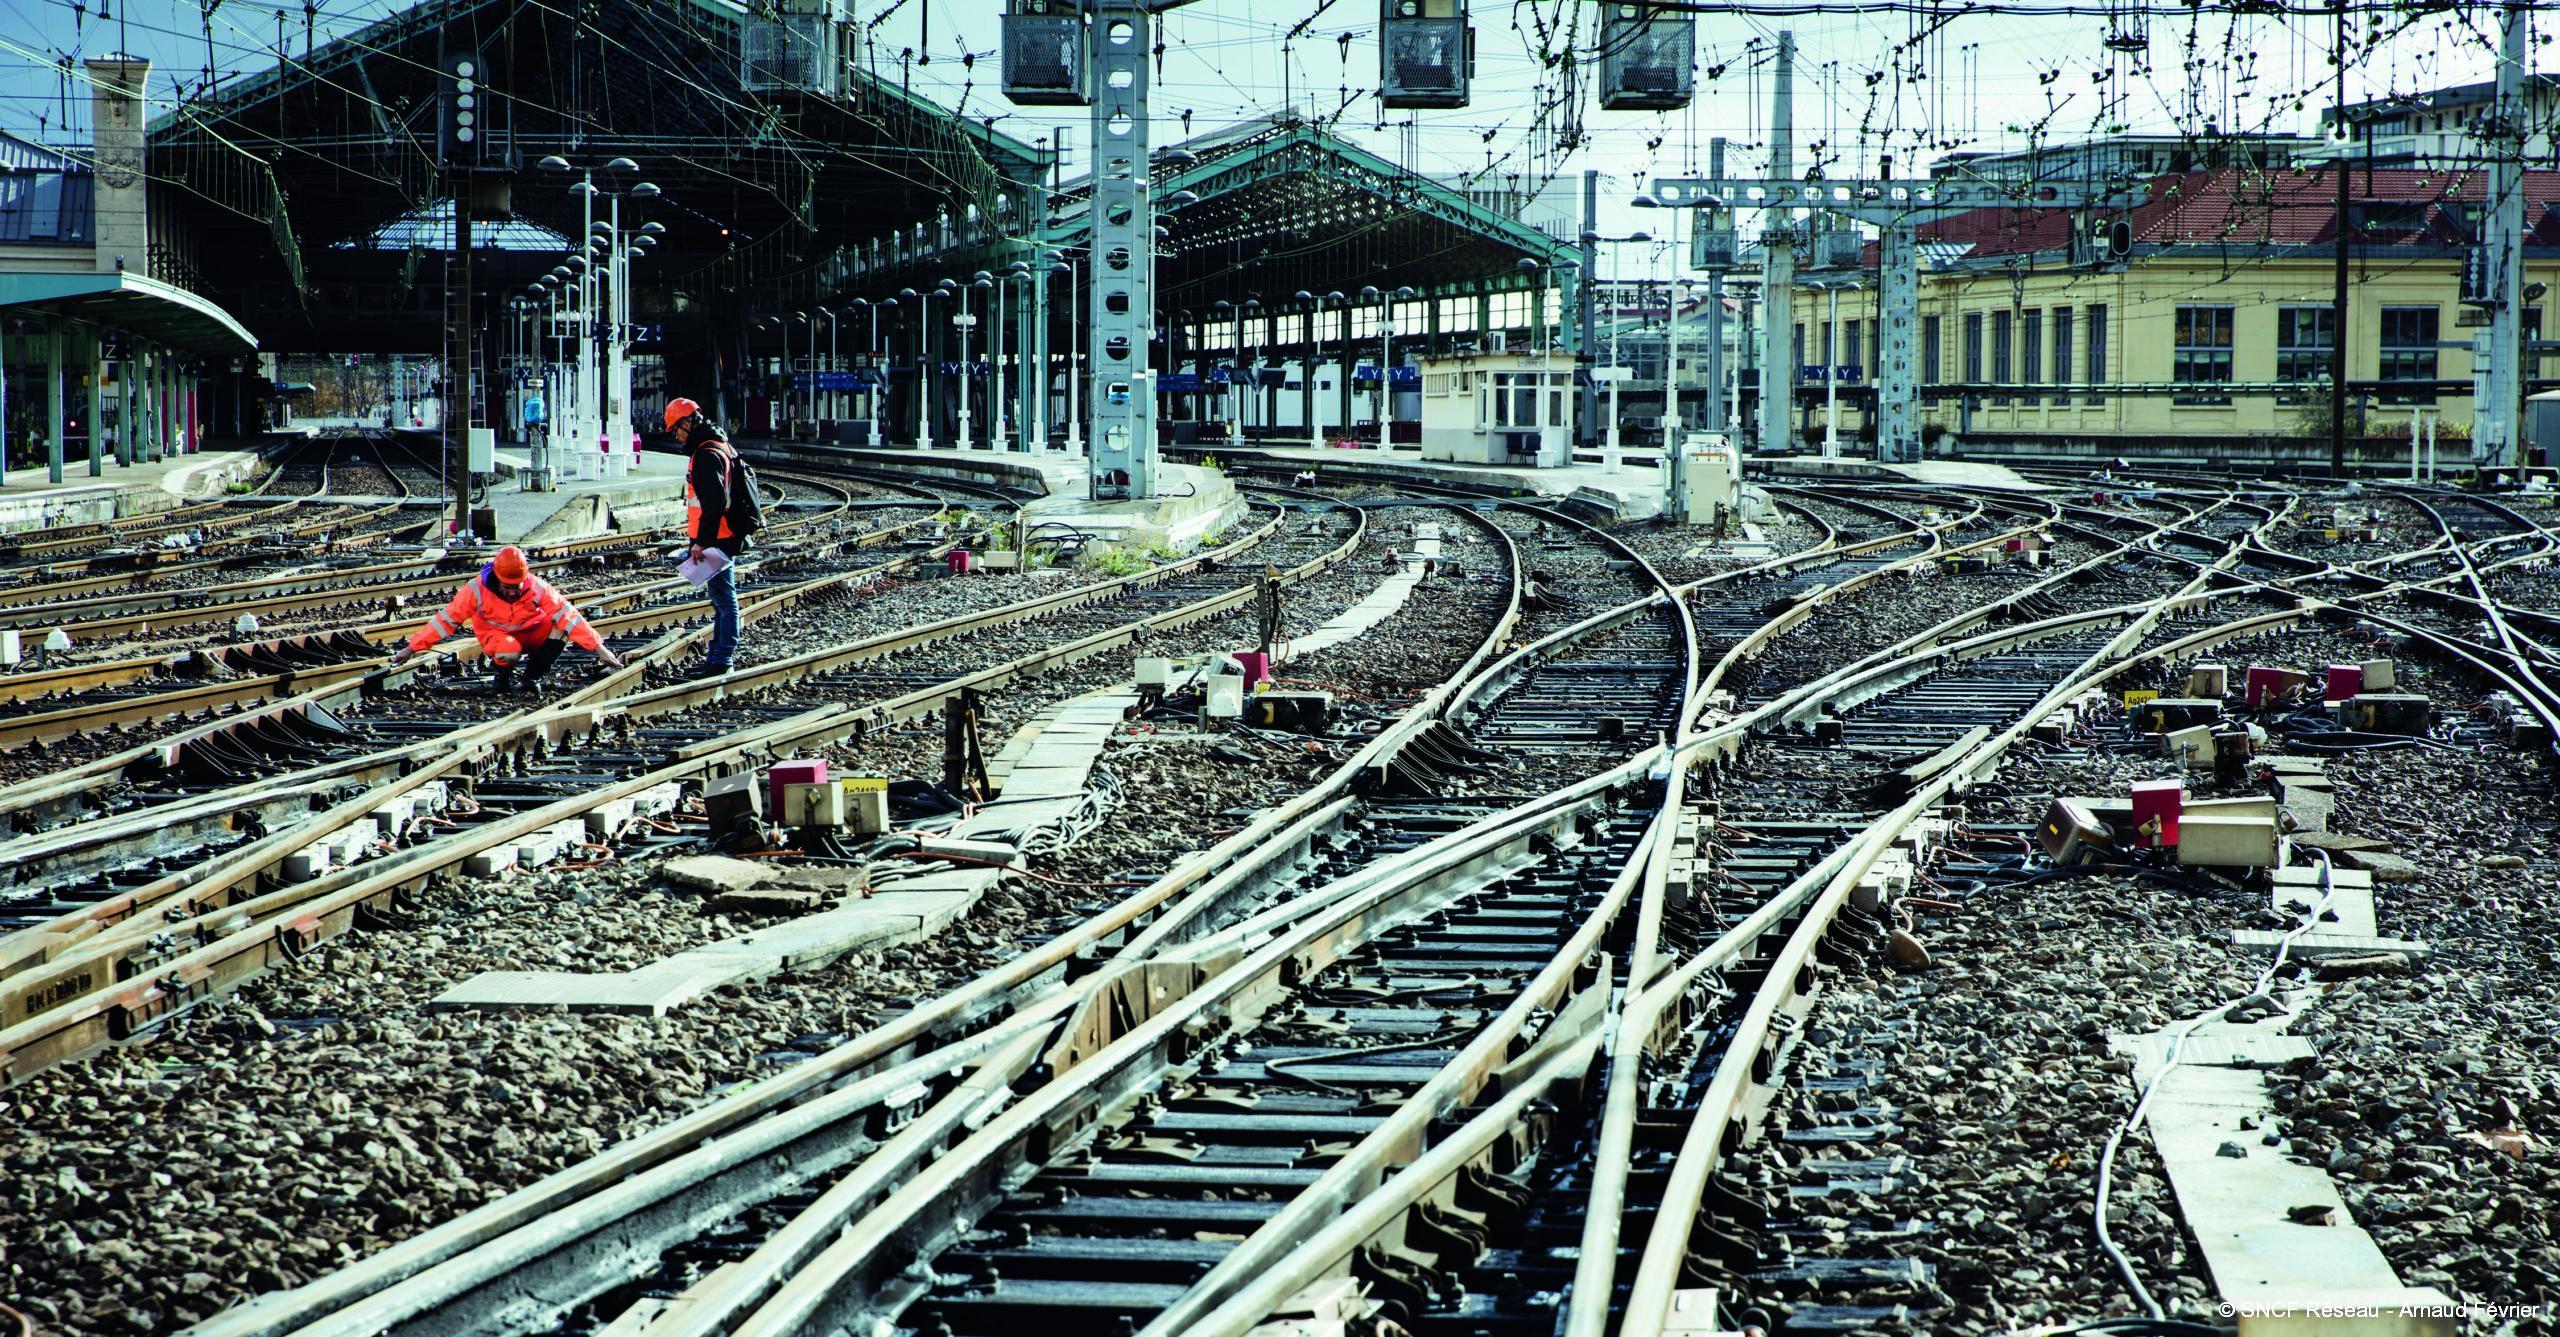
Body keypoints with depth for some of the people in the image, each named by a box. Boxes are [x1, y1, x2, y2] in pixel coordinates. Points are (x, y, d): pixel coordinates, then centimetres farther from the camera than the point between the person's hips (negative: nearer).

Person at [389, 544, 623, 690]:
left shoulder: (536, 587, -23)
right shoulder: (478, 589, -24)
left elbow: (568, 615, -24)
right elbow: (447, 619, -18)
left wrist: (599, 649, -28)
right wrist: (411, 649, -19)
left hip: (529, 634, 2)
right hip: (495, 636, -2)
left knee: (560, 626, -26)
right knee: (509, 650, -39)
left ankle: (533, 675, -5)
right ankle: (504, 676, -1)